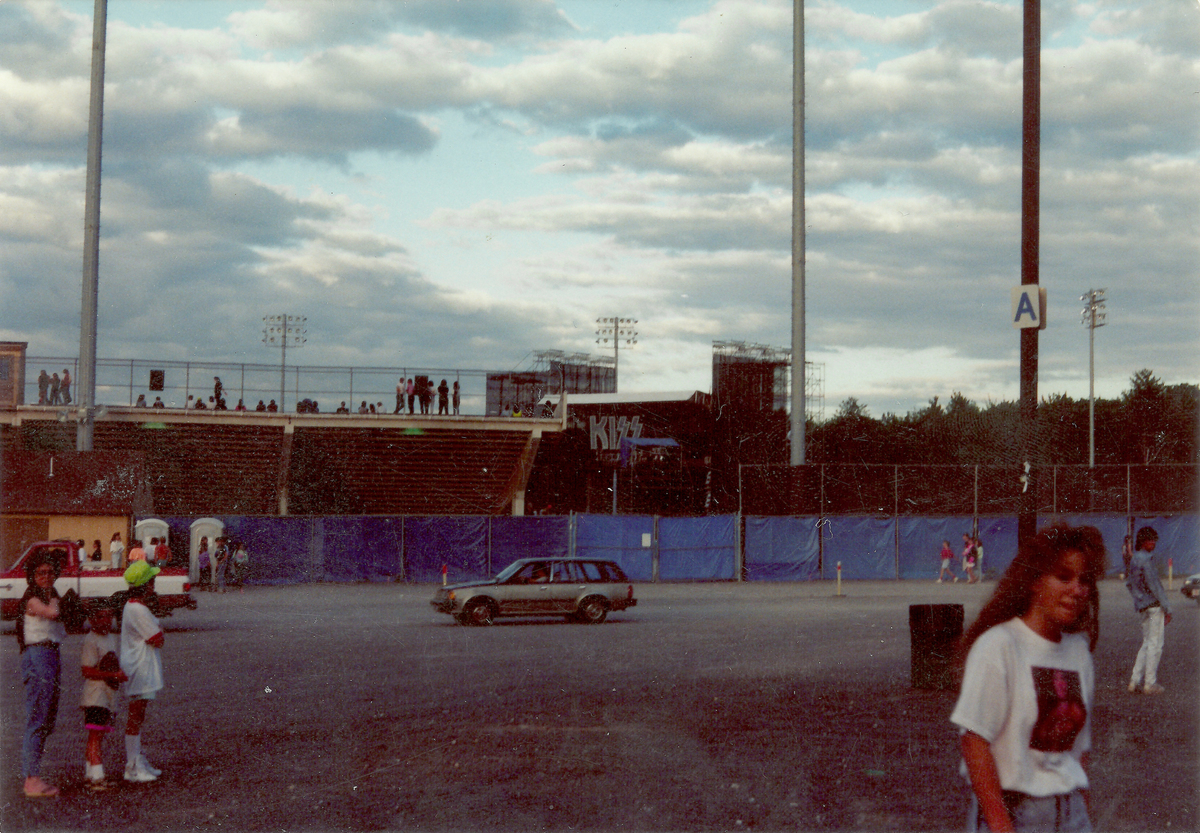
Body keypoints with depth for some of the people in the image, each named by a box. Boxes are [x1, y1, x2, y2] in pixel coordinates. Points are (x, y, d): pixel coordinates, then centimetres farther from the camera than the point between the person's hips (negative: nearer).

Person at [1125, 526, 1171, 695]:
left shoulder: (1133, 559, 14)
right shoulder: (1146, 560, -14)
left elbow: (1129, 583, 22)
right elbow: (1154, 586, -16)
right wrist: (1166, 609, -13)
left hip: (1141, 606, 9)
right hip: (1153, 605, -9)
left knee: (1147, 643, 14)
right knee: (1155, 644, -3)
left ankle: (1135, 681, 12)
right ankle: (1150, 683, 0)